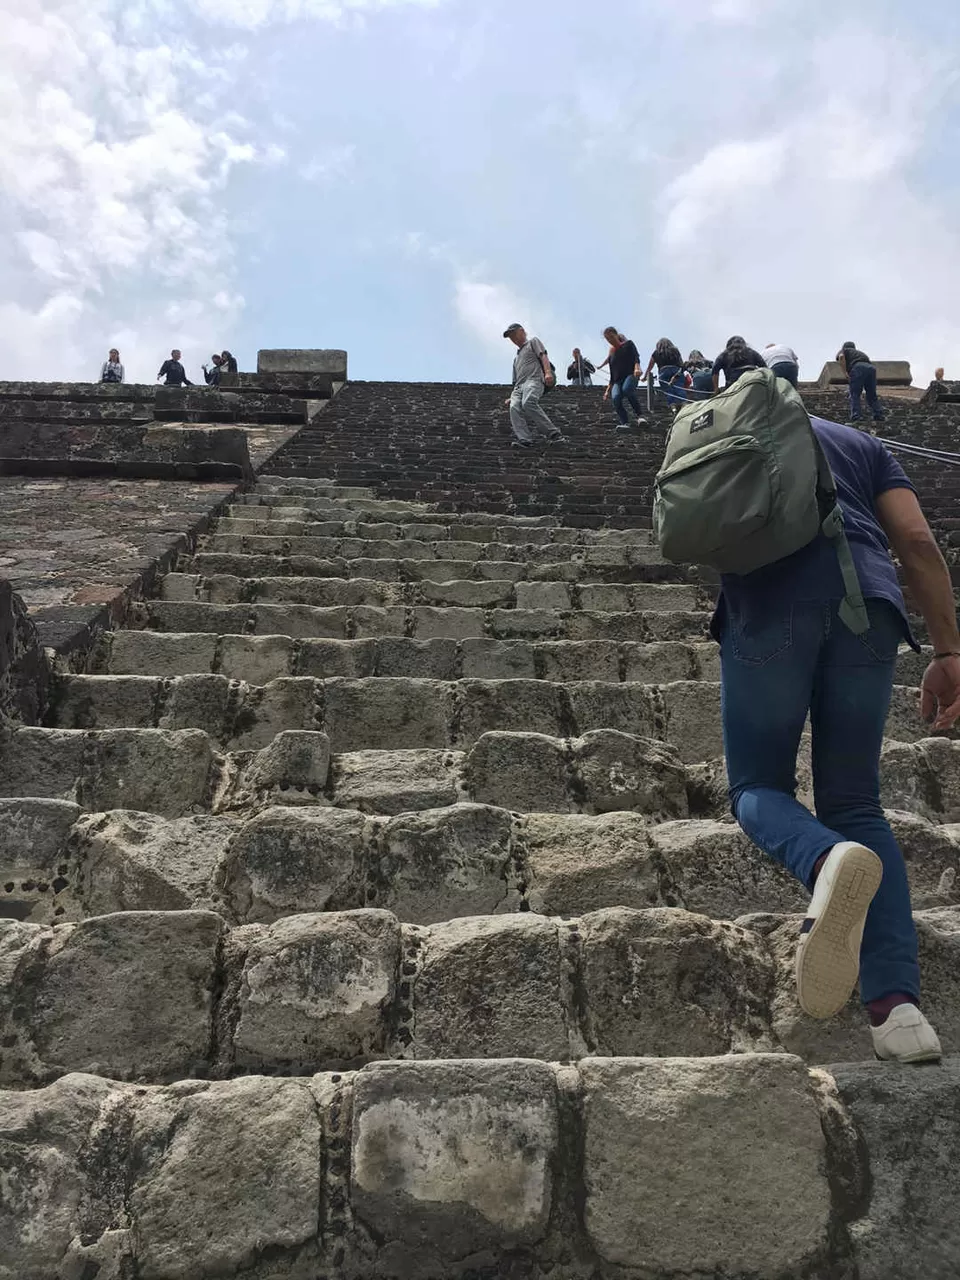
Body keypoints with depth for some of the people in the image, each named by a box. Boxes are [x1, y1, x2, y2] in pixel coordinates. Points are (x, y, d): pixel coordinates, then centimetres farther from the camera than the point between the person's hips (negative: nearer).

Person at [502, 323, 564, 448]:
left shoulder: (533, 342, 20)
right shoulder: (516, 357, 40)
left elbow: (543, 356, 2)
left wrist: (547, 372, -17)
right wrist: (512, 396, 27)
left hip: (534, 379, -7)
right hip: (519, 386, 7)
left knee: (528, 403, -37)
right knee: (514, 408, -26)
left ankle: (553, 434, -38)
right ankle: (524, 440, -42)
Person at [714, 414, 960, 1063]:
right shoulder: (864, 444, 28)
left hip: (769, 602, -2)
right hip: (867, 603, 2)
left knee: (758, 787, 11)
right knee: (855, 802, 11)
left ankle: (829, 861, -26)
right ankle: (898, 1001, -6)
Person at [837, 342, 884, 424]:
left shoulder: (844, 350, 26)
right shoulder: (859, 352, 42)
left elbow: (841, 356, -3)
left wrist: (845, 372, 3)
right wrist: (861, 394, 45)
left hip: (858, 368, -6)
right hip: (871, 367, 6)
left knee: (854, 395, -1)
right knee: (872, 396, 14)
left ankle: (855, 419, -11)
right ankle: (879, 417, 9)